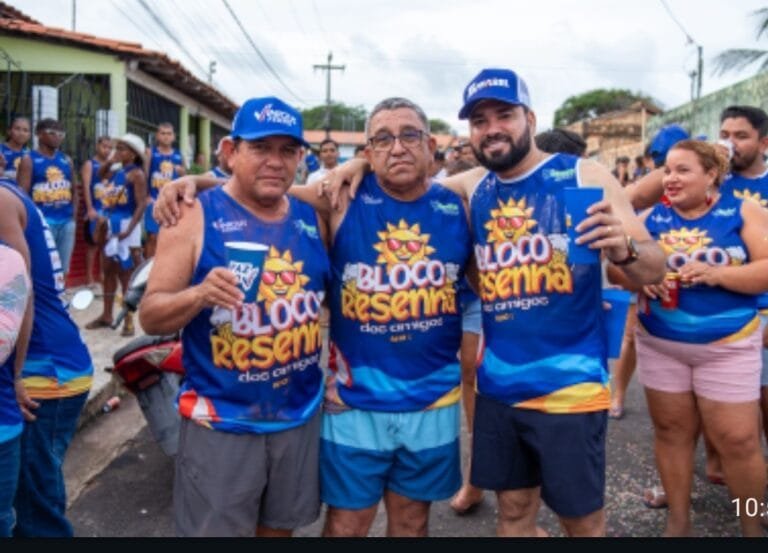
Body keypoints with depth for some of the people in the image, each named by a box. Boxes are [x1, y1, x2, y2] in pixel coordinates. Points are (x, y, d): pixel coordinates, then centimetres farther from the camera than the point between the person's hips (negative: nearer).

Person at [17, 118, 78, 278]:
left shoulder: (66, 160, 14)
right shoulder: (29, 160, -2)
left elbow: (74, 190, 19)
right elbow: (22, 194, -8)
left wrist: (74, 215, 7)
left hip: (66, 221, 5)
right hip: (42, 222, -5)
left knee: (62, 268, 11)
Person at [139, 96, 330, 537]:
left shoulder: (312, 218, 3)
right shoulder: (195, 217, -9)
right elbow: (150, 316, -11)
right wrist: (198, 295, -29)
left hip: (300, 416, 4)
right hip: (221, 423, -4)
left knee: (281, 526, 19)